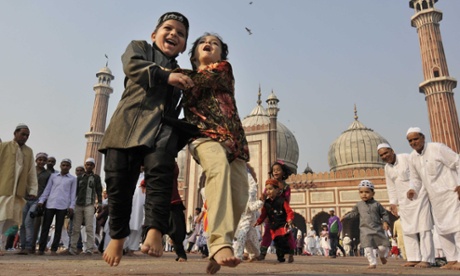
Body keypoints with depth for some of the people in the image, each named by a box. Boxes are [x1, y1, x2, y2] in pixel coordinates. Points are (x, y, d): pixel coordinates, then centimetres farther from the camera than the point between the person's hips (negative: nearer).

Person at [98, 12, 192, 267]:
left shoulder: (180, 75, 27)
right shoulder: (139, 47, 19)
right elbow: (131, 65, -4)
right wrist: (166, 75, -14)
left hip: (162, 129, 2)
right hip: (127, 125, -2)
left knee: (160, 172, -23)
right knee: (119, 181, -3)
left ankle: (154, 230, -30)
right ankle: (118, 235, 14)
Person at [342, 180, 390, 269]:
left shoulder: (376, 204, 1)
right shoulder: (359, 205, 7)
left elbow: (384, 214, 6)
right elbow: (354, 213, 20)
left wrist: (386, 222, -9)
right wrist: (345, 216, 10)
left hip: (378, 229, -1)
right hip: (365, 230, 1)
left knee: (383, 246, 2)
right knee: (368, 247, -8)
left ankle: (382, 256, 34)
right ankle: (372, 263, 4)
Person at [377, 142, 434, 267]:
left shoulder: (406, 158, -10)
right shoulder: (387, 168, 9)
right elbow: (391, 187, 15)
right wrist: (393, 202, 8)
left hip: (418, 195, -7)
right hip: (404, 200, 7)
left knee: (423, 226, -5)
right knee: (408, 229, 5)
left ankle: (427, 259, -3)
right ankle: (414, 258, 11)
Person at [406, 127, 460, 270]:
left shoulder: (437, 148, -15)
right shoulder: (412, 157, 4)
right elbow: (416, 178, 13)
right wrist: (413, 189, -6)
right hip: (435, 197, 7)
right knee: (442, 228, 10)